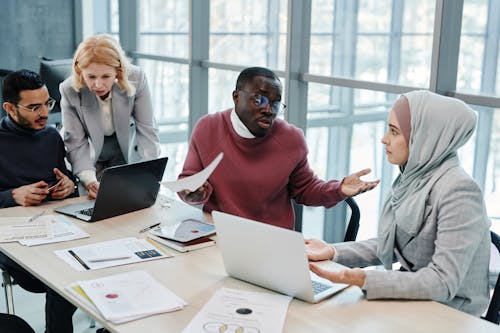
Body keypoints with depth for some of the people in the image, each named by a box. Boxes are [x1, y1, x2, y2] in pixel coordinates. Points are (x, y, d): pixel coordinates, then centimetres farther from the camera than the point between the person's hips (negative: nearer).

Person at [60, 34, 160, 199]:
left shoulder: (136, 79, -27)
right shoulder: (69, 90, -27)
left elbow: (147, 130, -20)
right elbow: (76, 143, -23)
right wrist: (89, 180, -40)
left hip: (127, 147, 1)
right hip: (91, 153, 0)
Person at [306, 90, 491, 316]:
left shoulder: (458, 191, -21)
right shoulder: (411, 179, 3)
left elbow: (444, 282, -25)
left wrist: (364, 280, -33)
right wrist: (332, 252, -2)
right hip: (409, 302, 7)